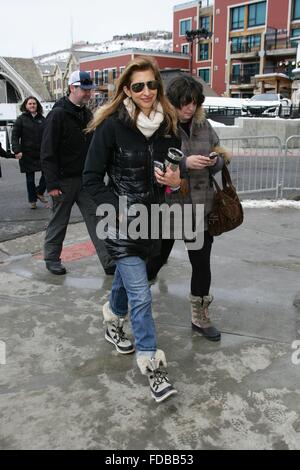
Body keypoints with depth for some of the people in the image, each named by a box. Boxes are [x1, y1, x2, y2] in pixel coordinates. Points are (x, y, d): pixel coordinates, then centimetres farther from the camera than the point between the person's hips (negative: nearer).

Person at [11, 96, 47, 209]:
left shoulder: (42, 119, 10)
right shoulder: (21, 119, 0)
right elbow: (15, 136, -3)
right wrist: (17, 150, -15)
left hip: (41, 153, 2)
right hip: (27, 154, -2)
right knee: (30, 178, 6)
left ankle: (39, 192, 18)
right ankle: (32, 200, 18)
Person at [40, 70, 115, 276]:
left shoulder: (87, 114, 11)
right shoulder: (58, 114, -11)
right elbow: (48, 152, -14)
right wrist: (52, 183, -18)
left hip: (86, 178, 6)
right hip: (64, 180, -6)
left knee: (97, 220, 1)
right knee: (59, 221, 8)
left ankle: (109, 261, 3)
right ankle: (52, 258, 27)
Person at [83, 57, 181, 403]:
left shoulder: (167, 124, 3)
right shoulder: (111, 125, -13)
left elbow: (175, 169, 15)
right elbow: (92, 178, -10)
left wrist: (176, 179, -8)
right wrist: (120, 210, -19)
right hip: (122, 221, -5)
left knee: (127, 277, 23)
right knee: (141, 294, -7)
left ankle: (114, 323, 50)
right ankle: (151, 363, 7)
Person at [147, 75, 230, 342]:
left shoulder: (204, 126, 4)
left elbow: (221, 160, 12)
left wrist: (215, 161, -11)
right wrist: (185, 164, -24)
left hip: (200, 208, 4)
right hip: (166, 207, -4)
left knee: (202, 263, 10)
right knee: (157, 258, 13)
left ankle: (200, 316, 29)